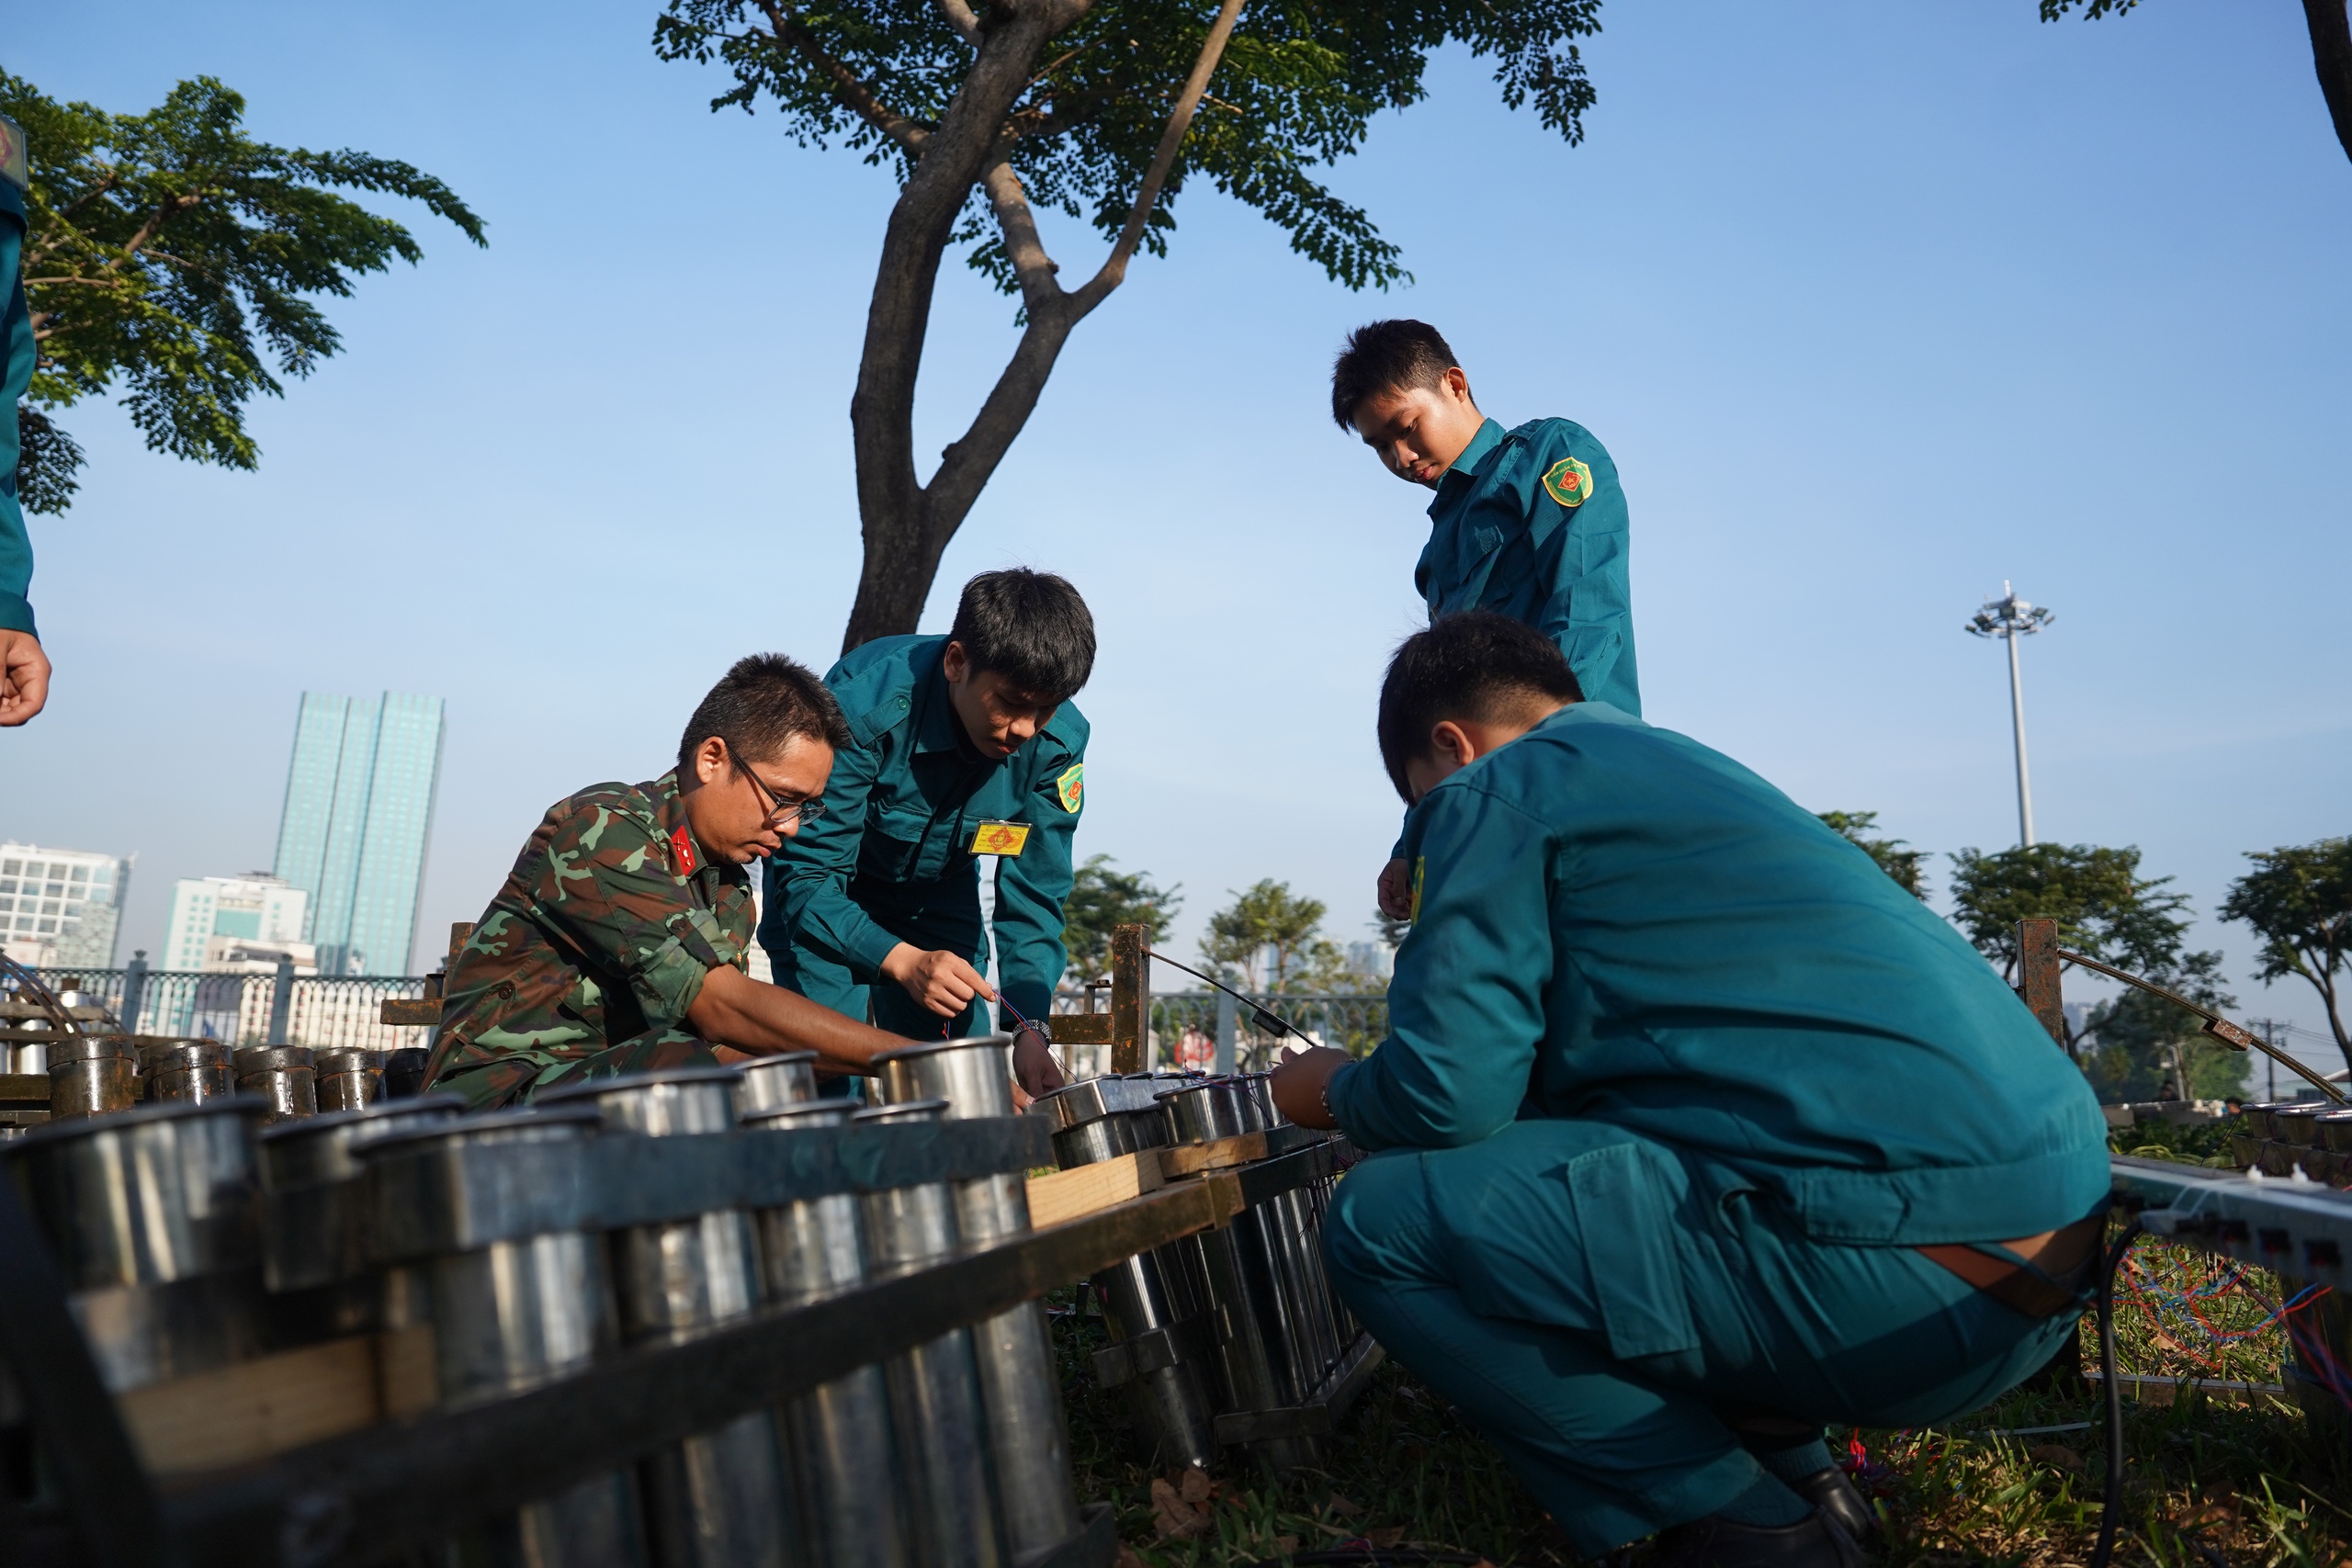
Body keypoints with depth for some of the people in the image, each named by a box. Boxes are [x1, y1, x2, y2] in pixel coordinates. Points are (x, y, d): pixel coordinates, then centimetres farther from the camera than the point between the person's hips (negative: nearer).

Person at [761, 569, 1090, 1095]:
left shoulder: (1057, 741, -23)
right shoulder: (865, 706, -35)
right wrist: (904, 962, -46)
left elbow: (1033, 898, -17)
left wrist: (1028, 1029, -29)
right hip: (829, 903, -3)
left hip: (940, 899, 3)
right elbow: (805, 877, -32)